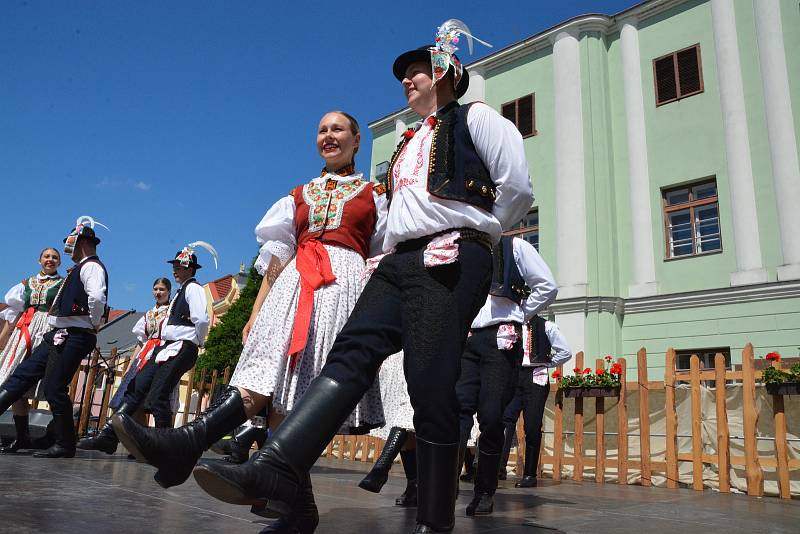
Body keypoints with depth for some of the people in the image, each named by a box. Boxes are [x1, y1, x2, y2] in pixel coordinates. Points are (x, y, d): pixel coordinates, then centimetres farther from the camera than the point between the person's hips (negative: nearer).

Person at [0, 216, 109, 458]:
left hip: (74, 337, -10)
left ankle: (65, 445, 2)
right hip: (58, 336, 10)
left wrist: (95, 324, -17)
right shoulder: (81, 268, 21)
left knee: (54, 388, -8)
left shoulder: (91, 266, -11)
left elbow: (97, 297, -29)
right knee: (22, 375, 10)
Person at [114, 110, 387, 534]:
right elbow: (276, 256, 17)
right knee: (274, 375, -16)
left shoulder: (373, 194, 19)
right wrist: (255, 312, 7)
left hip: (346, 284, -3)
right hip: (294, 285, 3)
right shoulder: (298, 195, 25)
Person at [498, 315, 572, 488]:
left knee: (532, 427, -3)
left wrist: (545, 364, 3)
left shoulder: (546, 326, 6)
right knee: (506, 419, -15)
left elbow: (565, 352, 4)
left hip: (535, 378, -2)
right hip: (512, 376, 3)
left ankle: (530, 475, 4)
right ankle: (500, 466, -22)